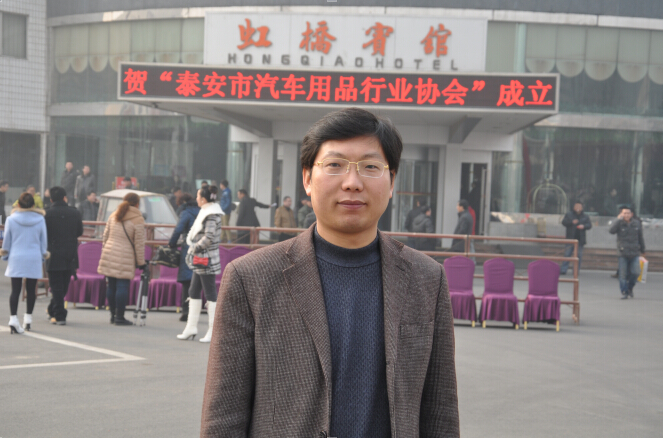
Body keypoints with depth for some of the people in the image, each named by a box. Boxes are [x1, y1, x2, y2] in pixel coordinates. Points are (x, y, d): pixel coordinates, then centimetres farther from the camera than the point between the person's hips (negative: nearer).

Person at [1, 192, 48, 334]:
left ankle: (13, 318, -15)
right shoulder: (40, 220, -1)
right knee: (31, 289, 12)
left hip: (16, 259, -1)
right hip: (34, 259, 1)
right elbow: (44, 241, 6)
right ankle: (28, 317, 21)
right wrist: (43, 255, 19)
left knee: (15, 289, -2)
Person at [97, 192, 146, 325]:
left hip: (109, 254, 6)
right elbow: (139, 243, -5)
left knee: (111, 286, 11)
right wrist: (141, 262, 1)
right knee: (122, 286, -3)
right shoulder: (138, 220, -5)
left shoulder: (113, 216, 12)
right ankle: (119, 317, -2)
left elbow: (105, 236, 15)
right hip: (125, 258, -6)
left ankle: (113, 315, 19)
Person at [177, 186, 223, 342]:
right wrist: (194, 249, 10)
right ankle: (191, 327, 19)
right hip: (201, 260, 10)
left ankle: (213, 331, 0)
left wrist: (195, 248, -14)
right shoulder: (207, 212, 14)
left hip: (206, 260, -10)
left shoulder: (211, 215, -15)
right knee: (194, 292, 13)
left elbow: (209, 237, -23)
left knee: (210, 293, -4)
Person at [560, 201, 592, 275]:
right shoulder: (569, 215, 7)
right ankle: (563, 270, -5)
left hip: (580, 239, 2)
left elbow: (589, 225, 8)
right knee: (567, 254, -6)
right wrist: (572, 222, -17)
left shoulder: (585, 217, 12)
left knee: (579, 255, 3)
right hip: (570, 238, -2)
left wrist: (583, 226, -13)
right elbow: (564, 222, -2)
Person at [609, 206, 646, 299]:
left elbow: (640, 238, 17)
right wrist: (618, 219, -21)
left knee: (636, 272, -5)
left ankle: (630, 288, 20)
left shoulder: (637, 223, 7)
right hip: (623, 253, -2)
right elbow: (611, 230, -22)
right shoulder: (620, 224, -2)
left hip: (635, 253, 2)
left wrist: (642, 250, 22)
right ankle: (624, 292, 10)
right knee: (623, 275, -2)